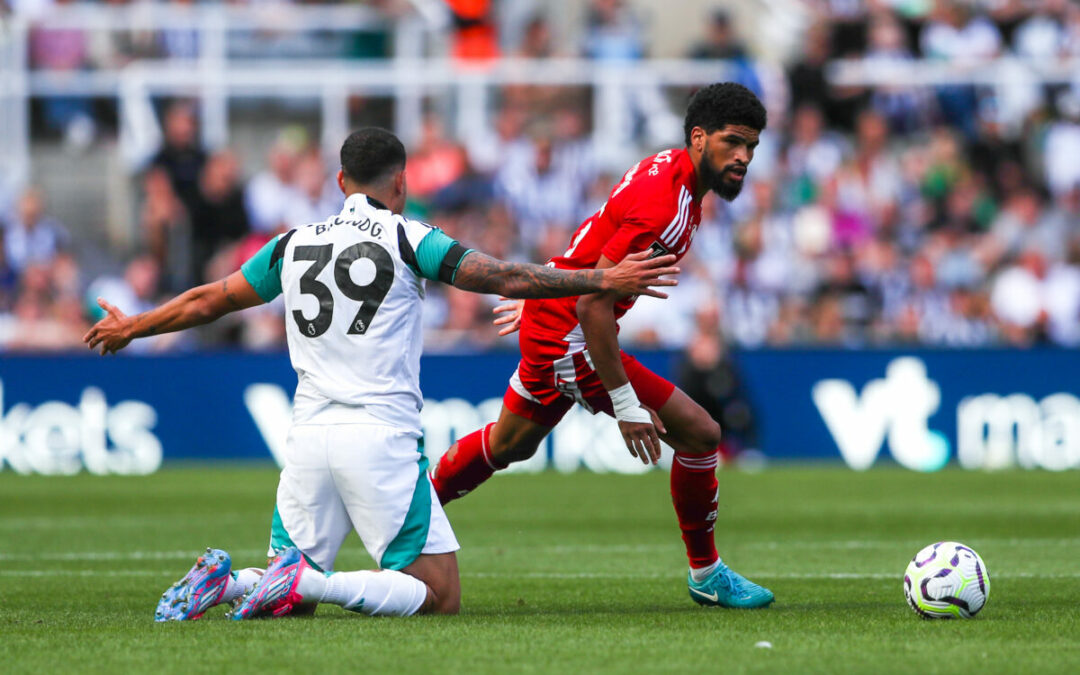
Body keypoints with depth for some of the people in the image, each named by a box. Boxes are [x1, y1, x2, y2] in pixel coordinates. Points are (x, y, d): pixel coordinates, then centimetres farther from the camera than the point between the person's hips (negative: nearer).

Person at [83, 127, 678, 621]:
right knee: (440, 597, -3)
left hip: (307, 438, 5)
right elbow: (507, 278, -1)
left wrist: (130, 329, 40)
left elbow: (208, 302, 24)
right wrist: (605, 281, 6)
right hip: (383, 439, -5)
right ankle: (309, 581, -22)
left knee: (294, 590, 18)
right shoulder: (407, 240, 1)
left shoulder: (294, 245, 14)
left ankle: (223, 580, -12)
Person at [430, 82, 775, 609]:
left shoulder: (667, 170, 4)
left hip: (550, 315, 10)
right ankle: (706, 576, 4)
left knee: (510, 443, 27)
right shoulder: (663, 205, -28)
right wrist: (626, 403, -27)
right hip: (569, 336, -10)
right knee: (698, 433, -9)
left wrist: (542, 295, 31)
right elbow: (592, 306, -29)